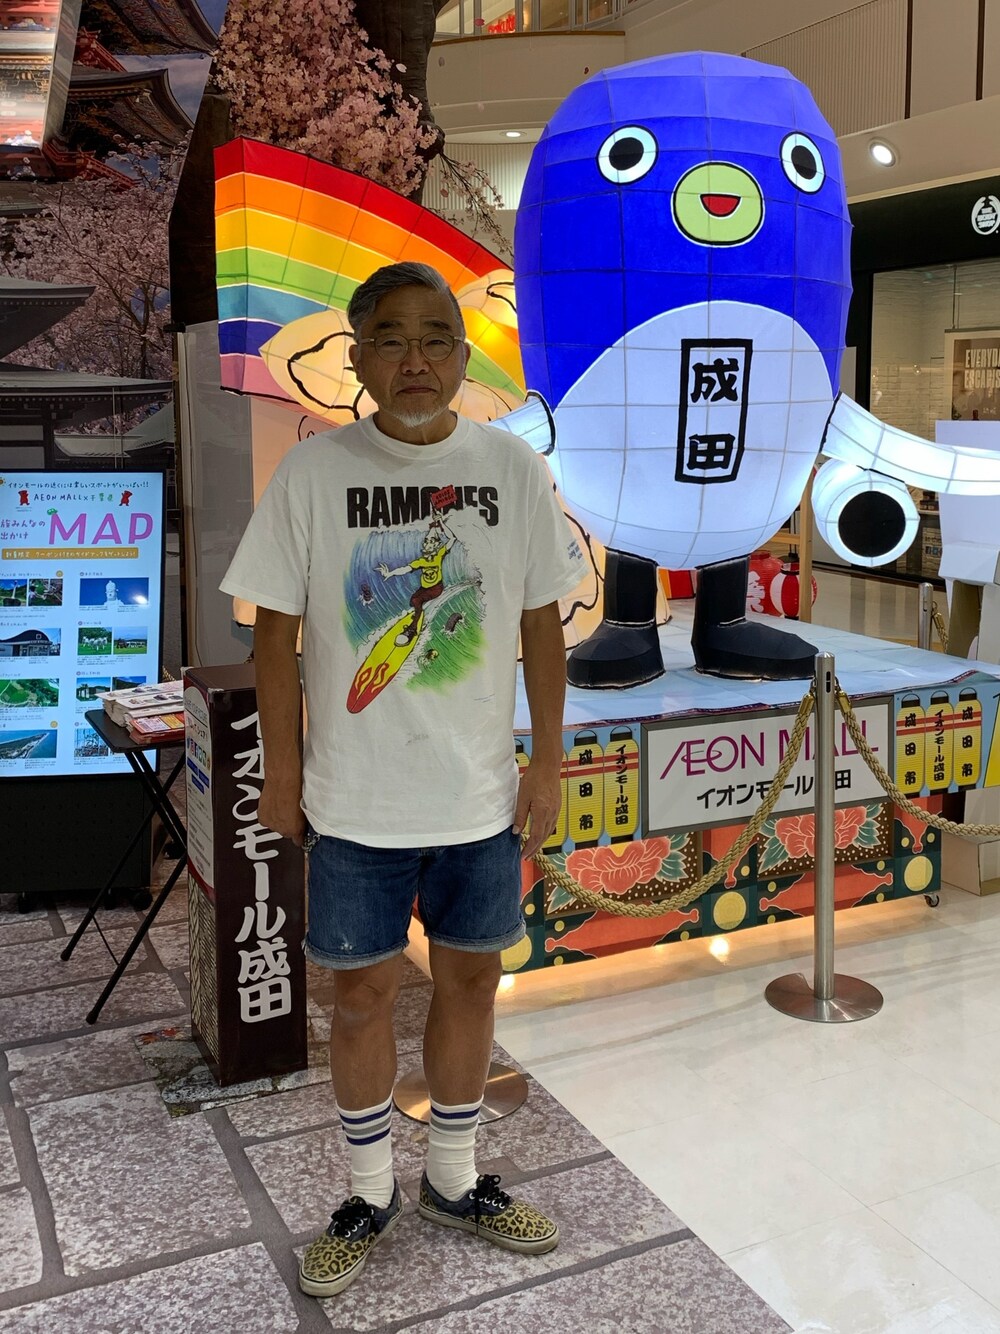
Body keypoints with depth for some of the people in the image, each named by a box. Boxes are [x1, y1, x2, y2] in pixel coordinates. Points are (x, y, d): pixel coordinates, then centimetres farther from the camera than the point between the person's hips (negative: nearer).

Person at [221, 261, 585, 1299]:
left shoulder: (514, 470, -3)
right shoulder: (312, 471, -7)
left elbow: (541, 625, 2)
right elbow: (276, 628, -2)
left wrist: (548, 763, 2)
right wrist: (282, 769, -1)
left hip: (480, 793, 2)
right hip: (354, 799, -1)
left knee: (470, 978, 14)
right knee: (362, 989, 11)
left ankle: (454, 1181, 37)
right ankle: (370, 1195, 34)